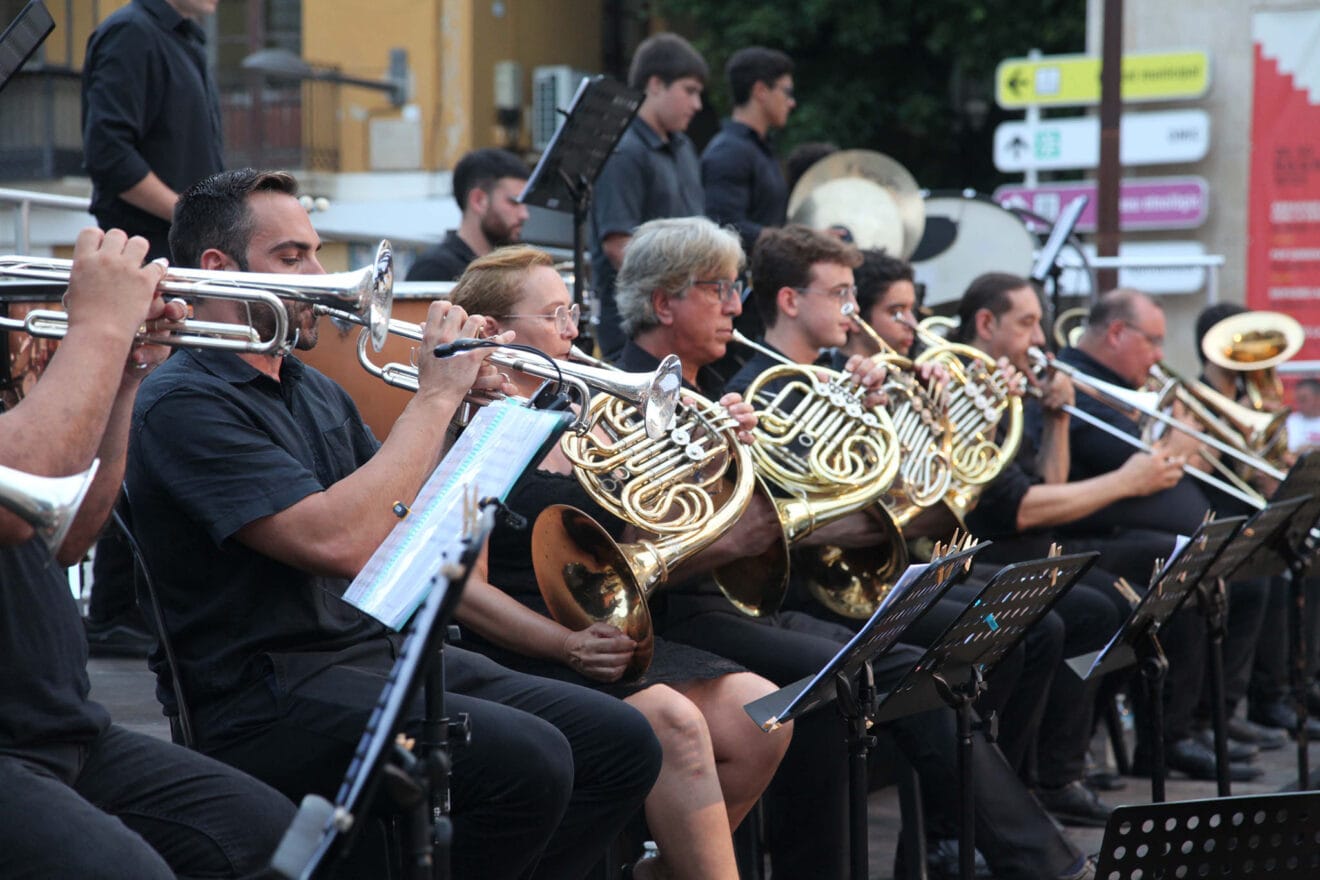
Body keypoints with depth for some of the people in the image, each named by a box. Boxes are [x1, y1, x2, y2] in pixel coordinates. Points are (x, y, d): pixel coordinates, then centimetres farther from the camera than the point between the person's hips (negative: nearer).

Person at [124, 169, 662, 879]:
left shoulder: (314, 392, 17)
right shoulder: (185, 404, -13)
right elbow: (341, 543, -25)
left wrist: (475, 411, 1)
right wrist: (435, 395, -16)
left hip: (387, 650, 9)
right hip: (271, 699, -9)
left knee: (621, 744, -3)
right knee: (526, 760, -28)